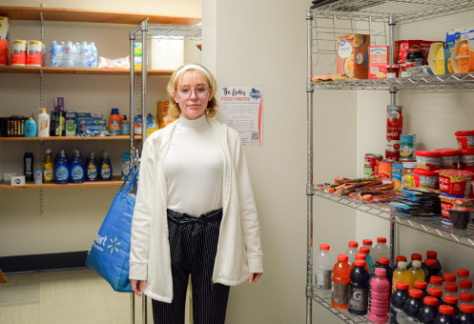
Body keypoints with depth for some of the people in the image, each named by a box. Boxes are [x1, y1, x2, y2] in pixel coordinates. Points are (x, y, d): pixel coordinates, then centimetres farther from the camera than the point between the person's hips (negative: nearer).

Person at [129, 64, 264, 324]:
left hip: (213, 236, 0)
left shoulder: (228, 138, 2)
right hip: (169, 236, 0)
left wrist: (254, 254, 2)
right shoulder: (157, 142, 1)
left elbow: (245, 199, 3)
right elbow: (144, 206, 1)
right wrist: (138, 263, -1)